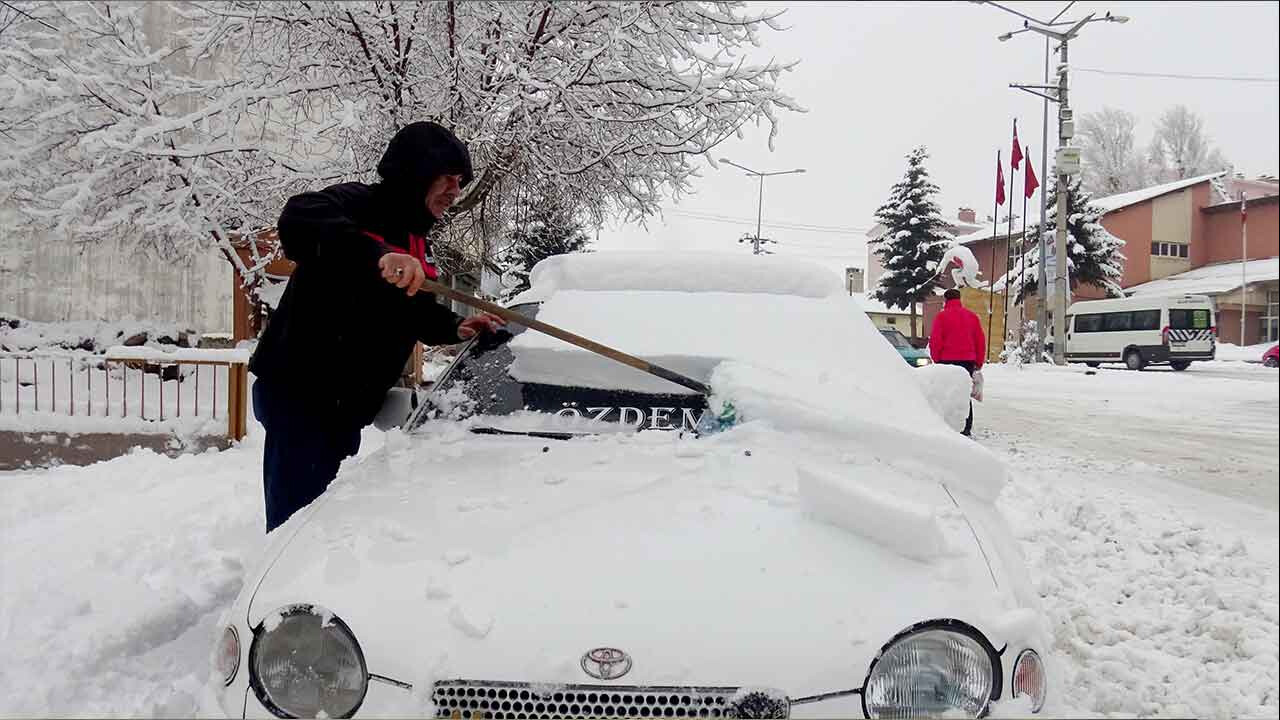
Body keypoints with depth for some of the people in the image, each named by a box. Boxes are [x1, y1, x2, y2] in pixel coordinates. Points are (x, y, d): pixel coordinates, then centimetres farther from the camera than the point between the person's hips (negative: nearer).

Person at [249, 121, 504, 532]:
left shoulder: (413, 242, 17)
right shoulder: (358, 204, -11)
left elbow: (416, 312, 26)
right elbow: (297, 222, -32)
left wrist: (453, 328, 5)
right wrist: (377, 254, -46)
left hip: (345, 407, 9)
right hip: (297, 391, -9)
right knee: (297, 516, -10)